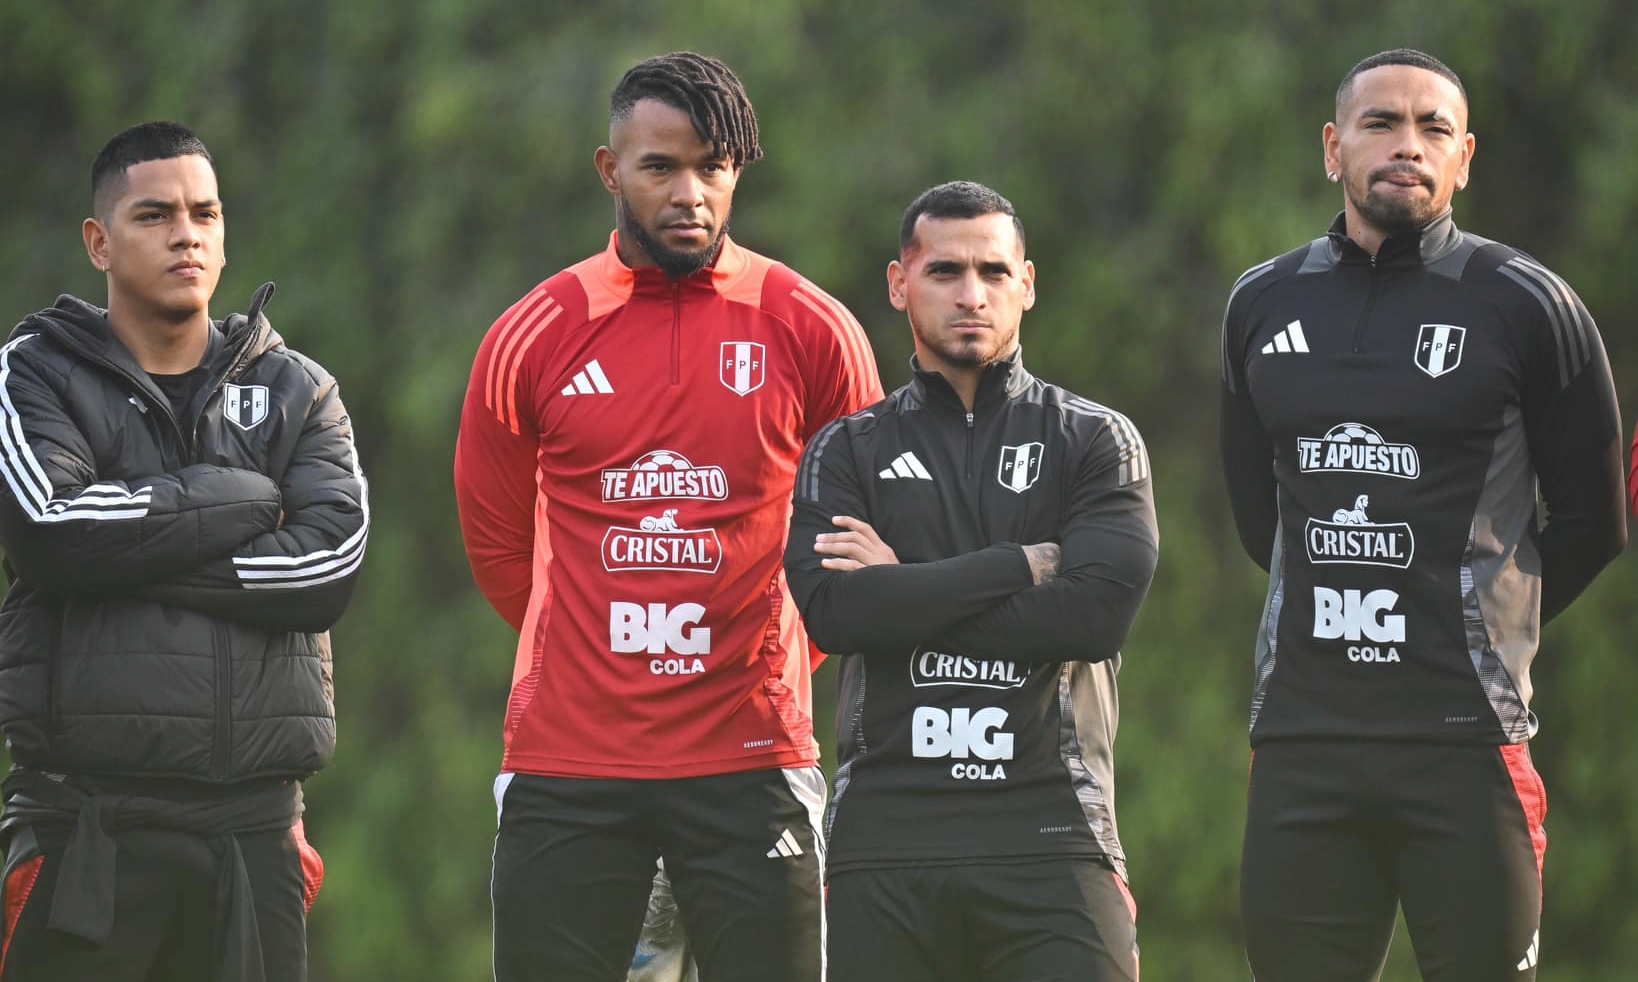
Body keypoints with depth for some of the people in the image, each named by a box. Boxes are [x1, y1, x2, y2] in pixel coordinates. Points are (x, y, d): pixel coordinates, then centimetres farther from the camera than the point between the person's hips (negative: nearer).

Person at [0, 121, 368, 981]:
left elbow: (332, 561, -4)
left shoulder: (296, 394, 14)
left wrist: (139, 560, -9)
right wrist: (242, 500, -6)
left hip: (253, 817, 3)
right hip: (89, 819, -3)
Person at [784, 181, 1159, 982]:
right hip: (887, 833, 1)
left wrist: (908, 590, -5)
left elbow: (1096, 612, -8)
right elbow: (833, 609, -6)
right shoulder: (847, 454, 13)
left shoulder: (1096, 442, 9)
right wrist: (1020, 565, -8)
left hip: (1050, 832, -1)